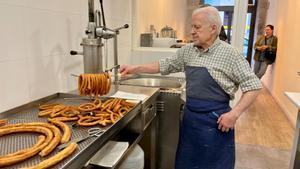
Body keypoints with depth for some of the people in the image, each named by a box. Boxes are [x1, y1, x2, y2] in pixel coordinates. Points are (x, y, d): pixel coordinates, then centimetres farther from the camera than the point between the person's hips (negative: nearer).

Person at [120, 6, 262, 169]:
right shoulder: (187, 51, 3)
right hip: (189, 117, 5)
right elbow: (164, 65, 11)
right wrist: (135, 68, 5)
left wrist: (234, 113, -19)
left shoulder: (229, 54, -13)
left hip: (215, 121, -5)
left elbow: (253, 86, -11)